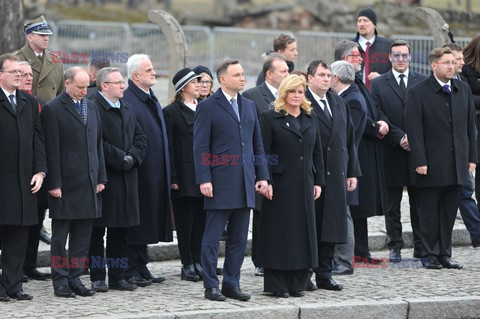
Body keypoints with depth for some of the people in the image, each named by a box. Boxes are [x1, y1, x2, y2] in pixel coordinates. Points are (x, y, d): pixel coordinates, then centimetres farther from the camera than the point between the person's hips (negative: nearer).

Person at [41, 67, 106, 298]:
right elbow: (52, 149, -10)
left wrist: (101, 178, 10)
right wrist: (54, 183, -13)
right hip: (65, 183, -6)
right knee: (60, 235, 2)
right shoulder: (53, 109, -7)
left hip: (88, 183, 6)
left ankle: (75, 278, 14)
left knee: (83, 235, 7)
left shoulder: (91, 107, 13)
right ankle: (60, 281, 7)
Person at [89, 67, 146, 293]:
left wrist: (133, 158, -2)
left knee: (120, 231, 10)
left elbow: (139, 137, 16)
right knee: (97, 231, 0)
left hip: (126, 178, 8)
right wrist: (120, 158, -14)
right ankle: (97, 278, 5)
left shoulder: (126, 109, 16)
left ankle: (117, 276, 16)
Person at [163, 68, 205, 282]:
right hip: (184, 174, -5)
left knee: (201, 219, 6)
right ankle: (187, 265, 4)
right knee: (185, 221, 0)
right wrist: (173, 178, -12)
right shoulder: (172, 112, -3)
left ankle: (198, 262, 13)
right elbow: (169, 148, -6)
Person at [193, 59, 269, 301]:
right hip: (220, 183, -6)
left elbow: (257, 144, 17)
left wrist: (262, 175, 9)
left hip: (245, 182, 6)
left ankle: (232, 283, 15)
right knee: (212, 237, -1)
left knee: (239, 238, 8)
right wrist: (204, 179, -14)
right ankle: (211, 286, 4)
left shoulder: (249, 106, 14)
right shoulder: (208, 107, -4)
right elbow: (200, 147, -7)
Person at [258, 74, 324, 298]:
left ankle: (298, 283, 12)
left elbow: (317, 152, 15)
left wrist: (318, 182, 9)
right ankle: (277, 285, 2)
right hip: (280, 185, -5)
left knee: (303, 231, 5)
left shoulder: (310, 118, 13)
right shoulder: (271, 118, -3)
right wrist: (265, 182, -15)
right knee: (279, 233, -2)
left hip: (304, 185, 5)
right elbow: (263, 152, -7)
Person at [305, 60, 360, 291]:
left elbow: (349, 139, 19)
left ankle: (324, 274, 14)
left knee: (331, 227, 7)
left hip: (335, 176, 6)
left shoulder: (339, 104, 16)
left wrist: (352, 172, 14)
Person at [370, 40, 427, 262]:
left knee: (419, 203, 4)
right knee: (393, 205, 4)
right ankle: (395, 247, 9)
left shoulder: (423, 82, 8)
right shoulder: (378, 84, 5)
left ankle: (421, 248, 9)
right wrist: (399, 138, -11)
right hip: (392, 153, -1)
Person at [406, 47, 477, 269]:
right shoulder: (418, 92, -5)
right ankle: (429, 255, 9)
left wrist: (471, 157, 8)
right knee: (430, 211, 2)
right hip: (432, 165, -4)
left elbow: (470, 126, 13)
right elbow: (414, 130, -8)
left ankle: (444, 253, 14)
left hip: (456, 164, 4)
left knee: (450, 211, 7)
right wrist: (420, 161, -14)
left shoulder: (463, 90, 10)